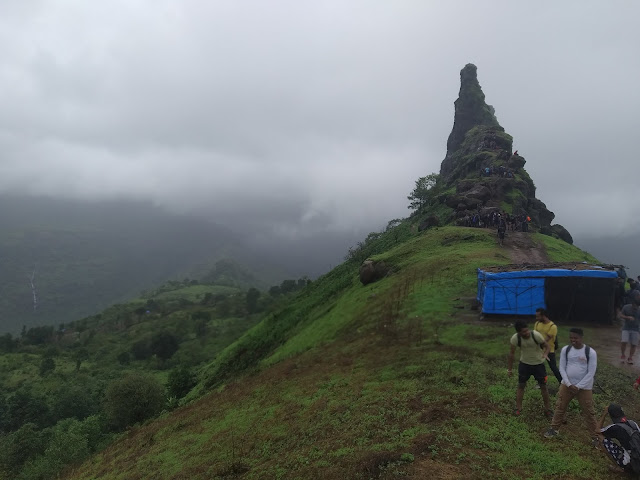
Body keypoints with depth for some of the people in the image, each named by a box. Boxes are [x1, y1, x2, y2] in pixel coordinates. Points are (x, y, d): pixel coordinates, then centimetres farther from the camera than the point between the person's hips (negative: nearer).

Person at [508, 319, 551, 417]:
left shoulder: (536, 335, -29)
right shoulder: (515, 338, -23)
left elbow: (546, 346, -14)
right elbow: (512, 353, -10)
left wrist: (545, 354, -36)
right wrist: (510, 369, -5)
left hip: (538, 363, -1)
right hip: (524, 363, 1)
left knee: (543, 386, 7)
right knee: (521, 385, 5)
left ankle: (547, 408, 25)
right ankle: (518, 408, 17)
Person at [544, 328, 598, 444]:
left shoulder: (590, 352, -15)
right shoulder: (565, 349, -5)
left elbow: (591, 373, -13)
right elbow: (562, 368, -1)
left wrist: (578, 386, -15)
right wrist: (569, 384, -12)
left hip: (584, 387, -3)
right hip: (566, 385, 3)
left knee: (588, 412, 6)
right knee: (560, 407, 13)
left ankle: (595, 436, 21)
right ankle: (553, 428, 28)